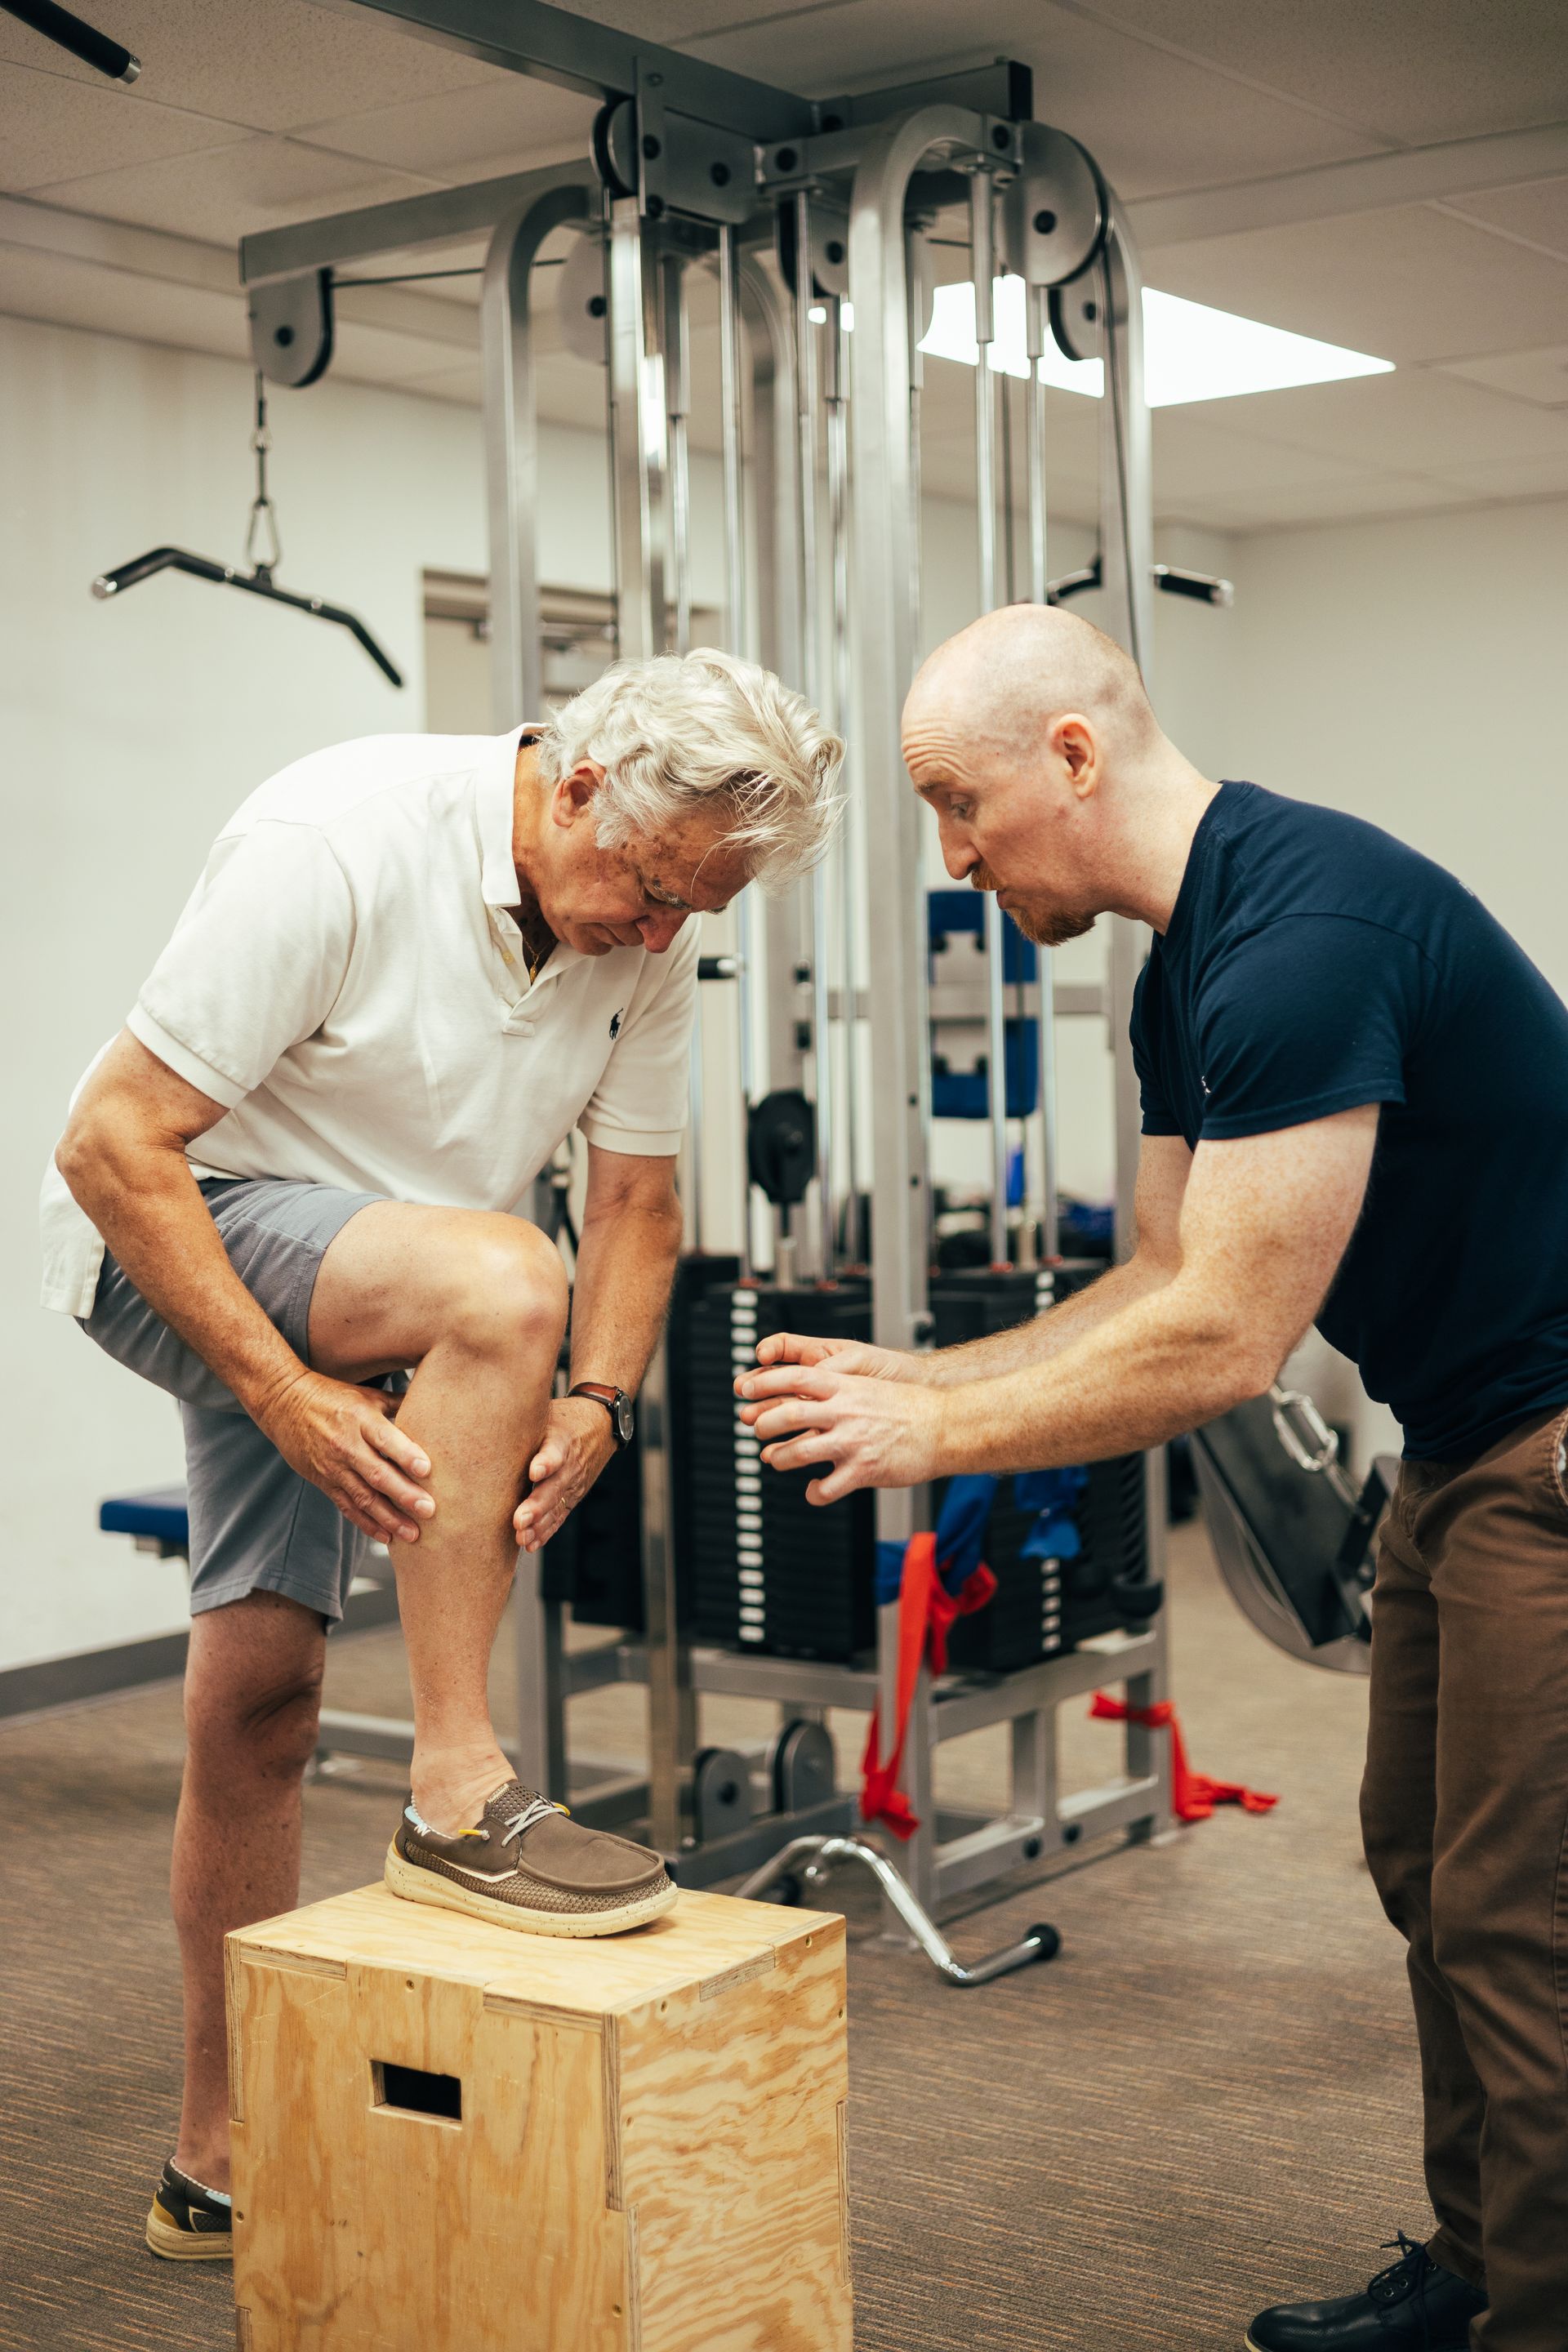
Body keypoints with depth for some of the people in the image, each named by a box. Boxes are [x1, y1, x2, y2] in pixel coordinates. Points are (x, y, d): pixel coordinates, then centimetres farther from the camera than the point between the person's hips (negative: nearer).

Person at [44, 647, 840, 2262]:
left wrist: (595, 1403, -16)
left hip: (350, 1301, 6)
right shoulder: (335, 845, -27)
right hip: (161, 1236, -6)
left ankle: (222, 2160, 19)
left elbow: (636, 1197, 3)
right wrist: (286, 1395, -32)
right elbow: (115, 1144, -26)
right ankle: (457, 1800, -24)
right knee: (501, 1278, -33)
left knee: (258, 1697, 6)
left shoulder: (648, 934, -7)